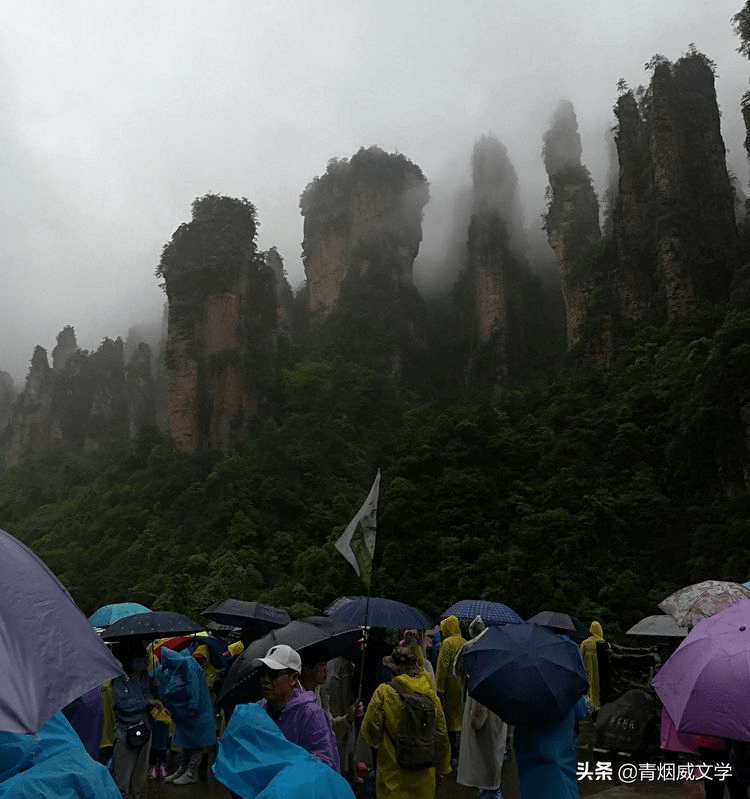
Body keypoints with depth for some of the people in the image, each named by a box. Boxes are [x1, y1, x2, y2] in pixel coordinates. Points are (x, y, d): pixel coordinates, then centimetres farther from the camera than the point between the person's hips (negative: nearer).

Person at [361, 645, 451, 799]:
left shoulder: (384, 692, -13)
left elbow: (369, 731, -6)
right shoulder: (431, 694, -3)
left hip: (393, 777, -3)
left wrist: (377, 745, 17)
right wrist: (442, 770, 20)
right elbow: (442, 736, 6)